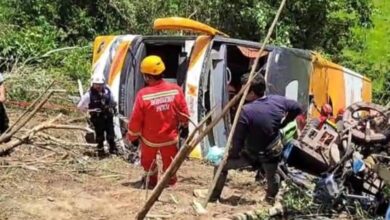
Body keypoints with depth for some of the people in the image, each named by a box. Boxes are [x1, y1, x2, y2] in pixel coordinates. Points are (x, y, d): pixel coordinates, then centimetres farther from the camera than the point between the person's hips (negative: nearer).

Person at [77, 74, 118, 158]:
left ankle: (113, 149, 30)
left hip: (108, 117, 2)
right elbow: (79, 106, -12)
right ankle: (100, 151, 28)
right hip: (97, 119, -2)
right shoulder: (89, 94, -17)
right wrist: (90, 110, -15)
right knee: (99, 136, 11)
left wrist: (113, 108, -3)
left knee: (111, 135, 12)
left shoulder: (107, 91, -8)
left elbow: (113, 102, 12)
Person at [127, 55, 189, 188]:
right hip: (170, 136, 2)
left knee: (148, 161, 26)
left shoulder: (143, 95, -25)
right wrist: (185, 127, 15)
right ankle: (171, 180, 43)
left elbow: (136, 119, -16)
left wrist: (133, 136, 0)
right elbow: (183, 112, -4)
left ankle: (151, 180, 41)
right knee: (169, 161, 25)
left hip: (150, 138, -2)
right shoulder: (176, 90, -17)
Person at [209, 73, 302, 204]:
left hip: (251, 154, -4)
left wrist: (232, 155, -5)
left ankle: (213, 197, 23)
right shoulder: (278, 101, -13)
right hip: (272, 153, 4)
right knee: (272, 177, 33)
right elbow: (297, 109, 7)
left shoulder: (246, 111, -29)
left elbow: (237, 139, -22)